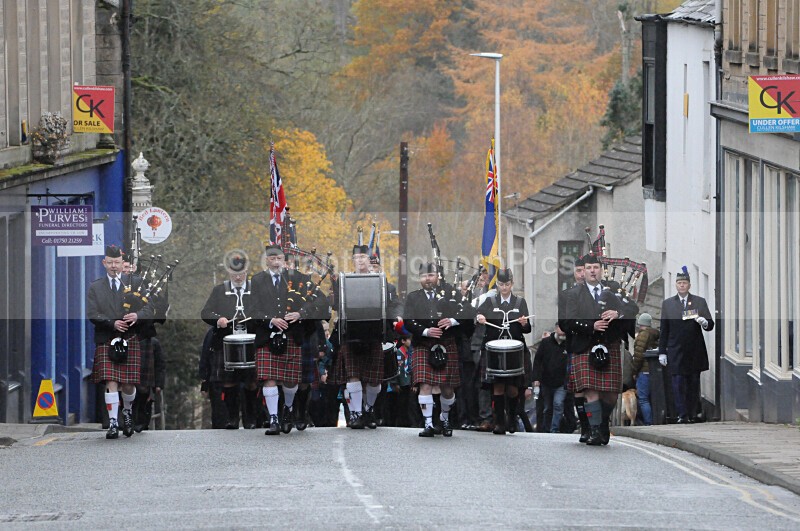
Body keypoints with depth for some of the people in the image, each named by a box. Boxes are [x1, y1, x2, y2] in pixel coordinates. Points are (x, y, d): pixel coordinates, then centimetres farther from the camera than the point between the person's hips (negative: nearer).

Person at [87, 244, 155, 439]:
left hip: (131, 341, 1)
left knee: (128, 384, 3)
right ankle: (113, 423, -10)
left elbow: (148, 309, 6)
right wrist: (112, 323, -15)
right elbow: (92, 315, 0)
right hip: (106, 341, -1)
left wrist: (137, 316, -16)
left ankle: (127, 412, 31)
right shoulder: (95, 288, 9)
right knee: (111, 382, -11)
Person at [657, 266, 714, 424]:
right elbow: (664, 330, 9)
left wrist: (705, 323, -18)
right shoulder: (667, 304, 9)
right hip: (676, 351, -1)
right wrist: (662, 352, 4)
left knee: (694, 384, 5)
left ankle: (693, 413, 14)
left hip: (695, 351, 1)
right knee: (678, 383, -8)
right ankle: (682, 415, -8)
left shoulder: (700, 302, 7)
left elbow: (710, 326, 6)